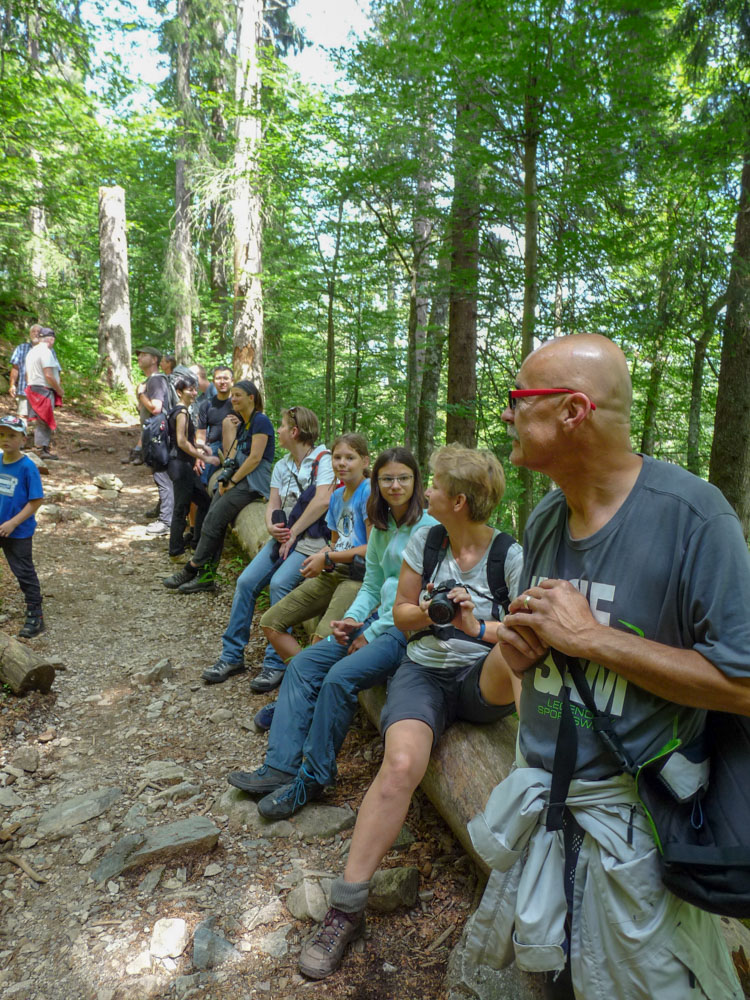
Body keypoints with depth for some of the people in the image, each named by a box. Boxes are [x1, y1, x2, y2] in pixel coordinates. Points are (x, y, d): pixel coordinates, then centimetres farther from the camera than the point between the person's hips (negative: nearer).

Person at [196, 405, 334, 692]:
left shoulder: (323, 459, -7)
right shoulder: (282, 466, 16)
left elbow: (322, 501, -19)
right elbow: (273, 504, 12)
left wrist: (293, 532, -15)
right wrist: (272, 526, -11)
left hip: (311, 537, -7)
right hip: (284, 536, 7)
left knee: (280, 583, -28)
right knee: (246, 581, -10)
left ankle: (276, 663, -18)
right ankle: (232, 656, 1)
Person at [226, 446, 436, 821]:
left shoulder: (428, 529, -11)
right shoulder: (381, 528, 14)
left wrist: (371, 635, -13)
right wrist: (351, 619, -2)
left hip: (409, 631, -8)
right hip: (378, 621, 8)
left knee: (340, 676, -26)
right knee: (304, 663, -7)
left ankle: (312, 778, -9)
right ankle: (280, 767, -7)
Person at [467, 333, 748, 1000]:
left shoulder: (691, 514, -20)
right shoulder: (544, 519, 1)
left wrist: (589, 635, -23)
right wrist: (517, 644, -10)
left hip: (636, 816, -5)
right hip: (540, 798, 6)